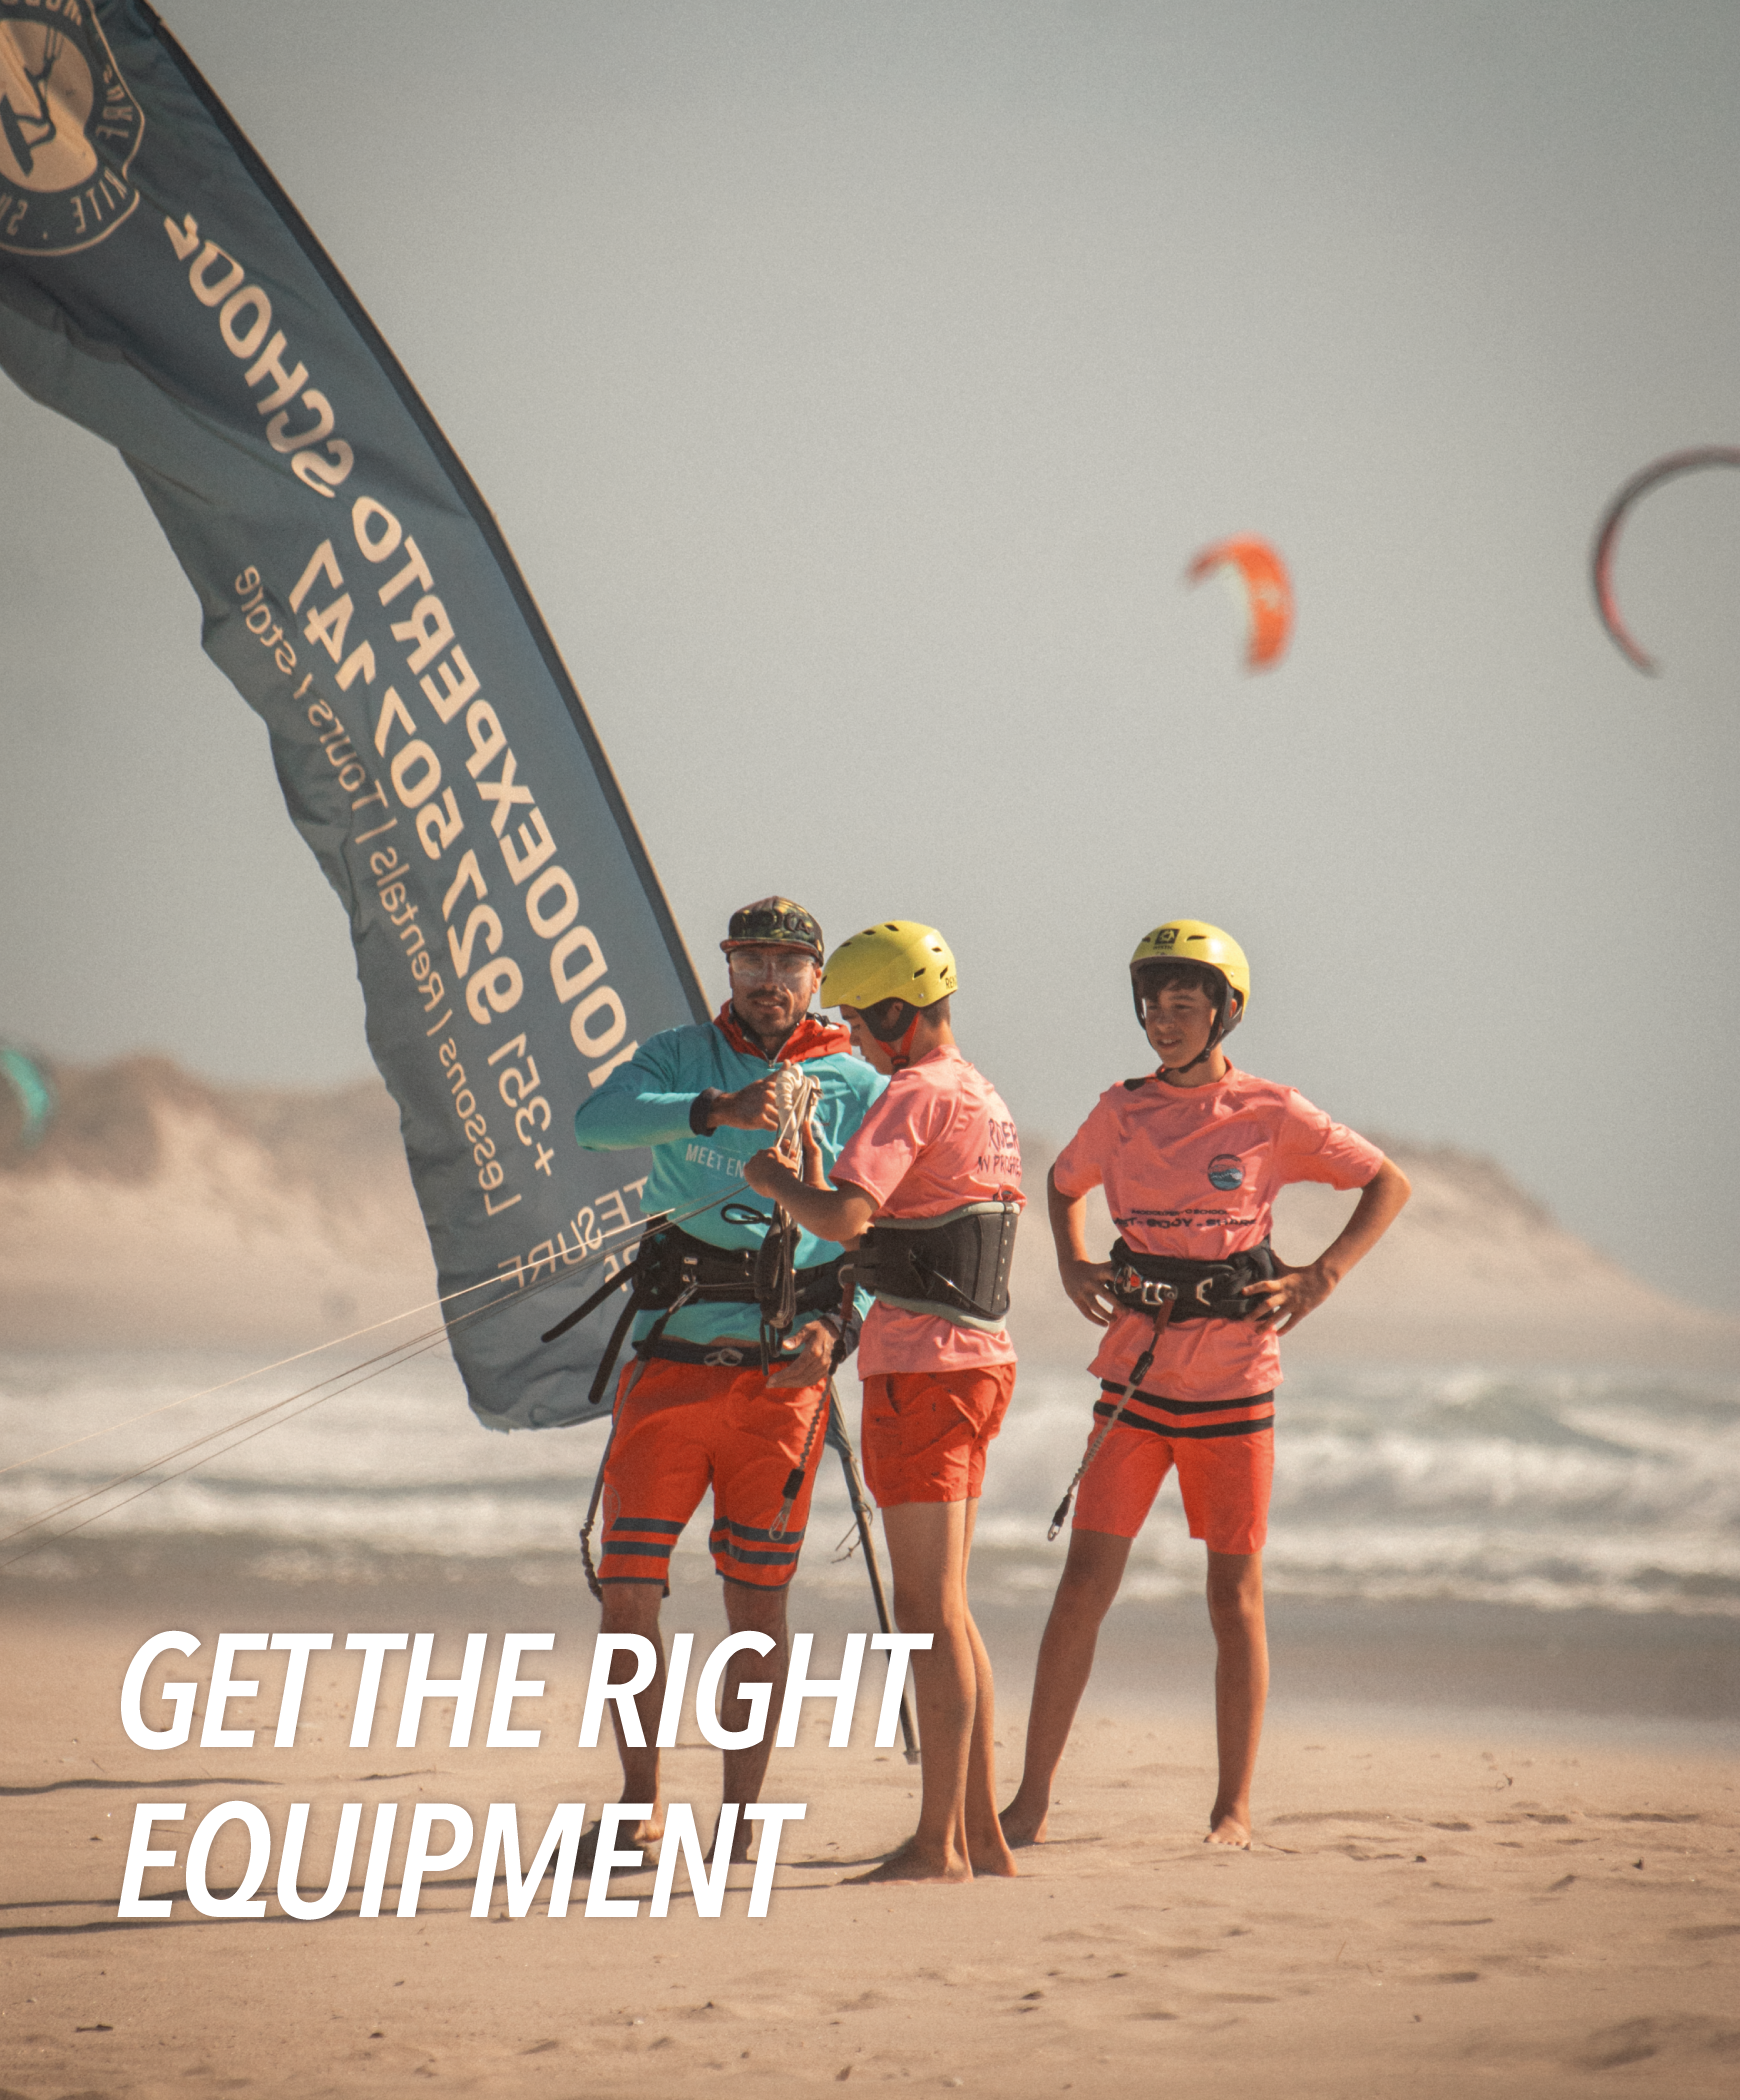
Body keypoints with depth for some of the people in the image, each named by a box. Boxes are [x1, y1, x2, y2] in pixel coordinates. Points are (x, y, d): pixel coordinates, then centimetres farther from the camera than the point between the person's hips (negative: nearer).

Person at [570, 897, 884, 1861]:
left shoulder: (856, 1088, 6)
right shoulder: (681, 1058, 7)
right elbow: (597, 1121, -14)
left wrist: (835, 1327, -14)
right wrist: (716, 1112, -29)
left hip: (782, 1373, -1)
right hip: (669, 1360, 1)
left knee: (757, 1601, 0)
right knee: (627, 1592, -2)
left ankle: (741, 1817, 8)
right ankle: (642, 1799, 14)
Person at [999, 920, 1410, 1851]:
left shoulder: (1270, 1115, -3)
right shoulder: (1122, 1113, 5)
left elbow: (1389, 1184, 4)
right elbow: (1064, 1183, 25)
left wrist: (1320, 1279, -6)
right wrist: (1072, 1265, 7)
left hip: (1234, 1379, -2)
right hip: (1137, 1372, 2)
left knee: (1234, 1598, 4)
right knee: (1084, 1582, -4)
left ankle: (1234, 1807, 13)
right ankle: (1031, 1802, -1)